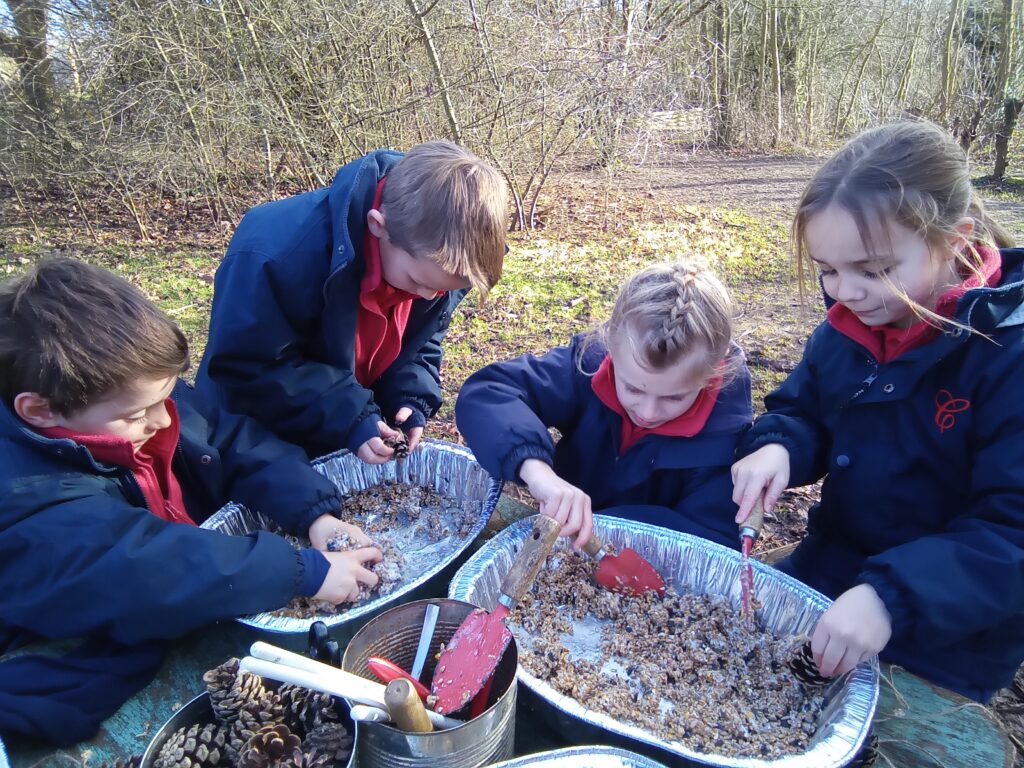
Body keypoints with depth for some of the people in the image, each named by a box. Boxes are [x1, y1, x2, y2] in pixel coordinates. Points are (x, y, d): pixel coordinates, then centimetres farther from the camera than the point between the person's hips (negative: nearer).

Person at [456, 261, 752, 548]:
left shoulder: (726, 427, -18)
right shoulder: (590, 363, -18)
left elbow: (717, 538, -17)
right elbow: (483, 392, -24)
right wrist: (534, 466, -41)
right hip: (564, 548, 1)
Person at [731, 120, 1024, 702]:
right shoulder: (851, 325, -5)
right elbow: (803, 412, 5)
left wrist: (892, 597, -39)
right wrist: (777, 449, -19)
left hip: (947, 639, -5)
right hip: (828, 570, 6)